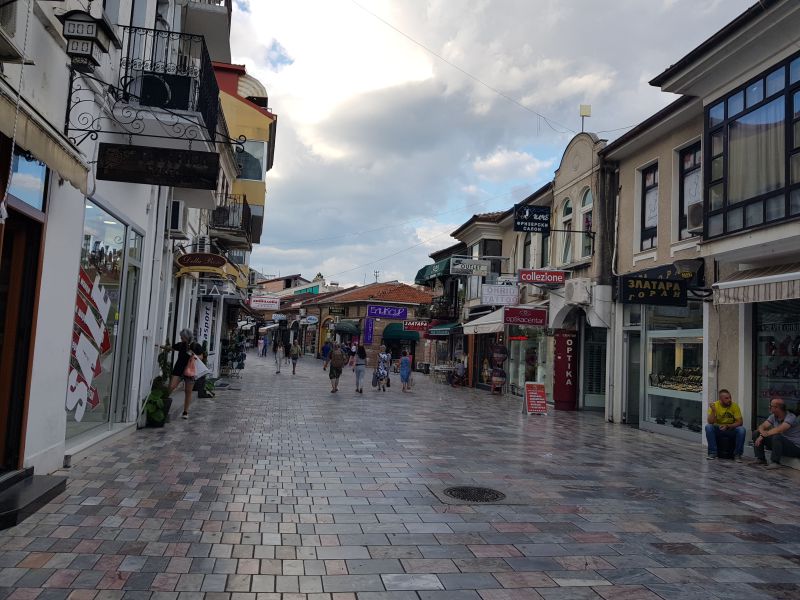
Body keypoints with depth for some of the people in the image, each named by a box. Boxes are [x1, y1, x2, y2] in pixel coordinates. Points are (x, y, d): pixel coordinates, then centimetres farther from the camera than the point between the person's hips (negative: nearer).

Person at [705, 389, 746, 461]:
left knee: (742, 430, -29)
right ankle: (712, 453, -18)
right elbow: (710, 422, -17)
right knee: (708, 427, -29)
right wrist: (713, 411, -32)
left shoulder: (734, 406, -10)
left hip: (731, 430, 0)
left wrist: (728, 426, -27)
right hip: (718, 430, 0)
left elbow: (739, 422, -12)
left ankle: (737, 454, -13)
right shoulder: (714, 405, -11)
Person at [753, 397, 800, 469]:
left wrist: (764, 435, -24)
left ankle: (775, 462, -24)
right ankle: (761, 459, -1)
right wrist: (762, 432, -27)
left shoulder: (790, 417, -21)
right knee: (756, 433, -3)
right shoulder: (773, 416, 2)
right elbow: (762, 426, -2)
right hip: (780, 443, 7)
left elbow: (779, 430, -34)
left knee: (777, 436, -37)